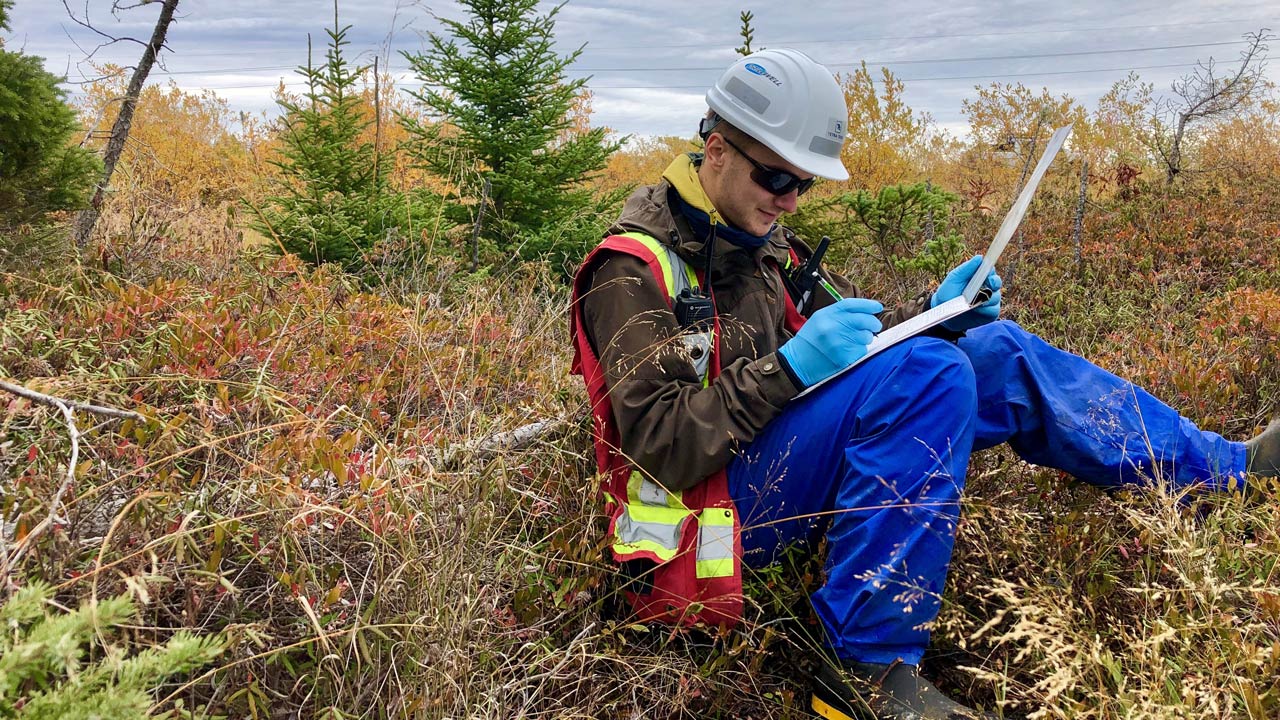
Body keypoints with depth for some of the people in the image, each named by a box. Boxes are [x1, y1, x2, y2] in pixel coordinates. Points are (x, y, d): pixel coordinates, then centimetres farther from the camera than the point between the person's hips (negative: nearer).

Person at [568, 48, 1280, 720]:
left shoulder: (759, 240, 10)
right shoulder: (636, 267, -15)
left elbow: (858, 342, 14)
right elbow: (663, 447, -22)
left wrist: (935, 310, -5)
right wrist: (790, 366, -28)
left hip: (775, 458, 8)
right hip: (718, 507, -8)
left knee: (998, 353, 1)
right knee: (926, 373, -28)